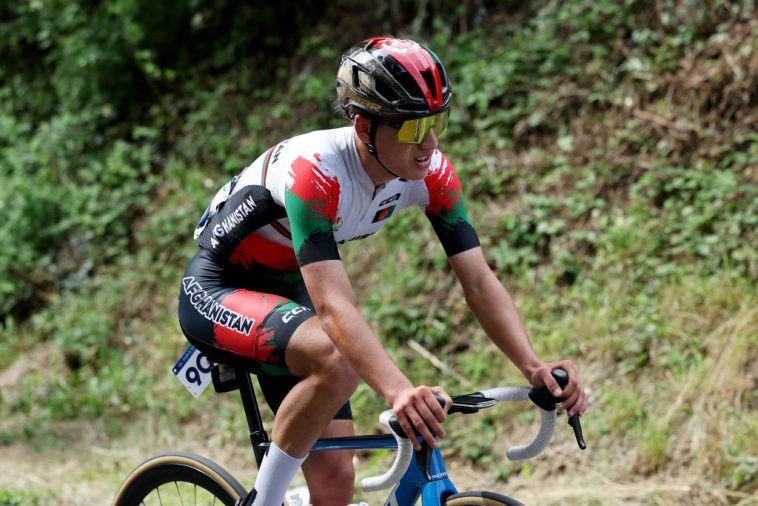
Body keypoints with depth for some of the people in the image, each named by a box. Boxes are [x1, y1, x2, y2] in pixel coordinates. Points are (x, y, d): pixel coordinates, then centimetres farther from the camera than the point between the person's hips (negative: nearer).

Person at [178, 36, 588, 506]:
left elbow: (479, 280, -18)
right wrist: (398, 391, -59)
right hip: (215, 292, -7)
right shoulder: (313, 170, -36)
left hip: (286, 293, 7)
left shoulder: (430, 173, -16)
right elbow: (333, 305, -45)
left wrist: (535, 366, -34)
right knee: (338, 361, -36)